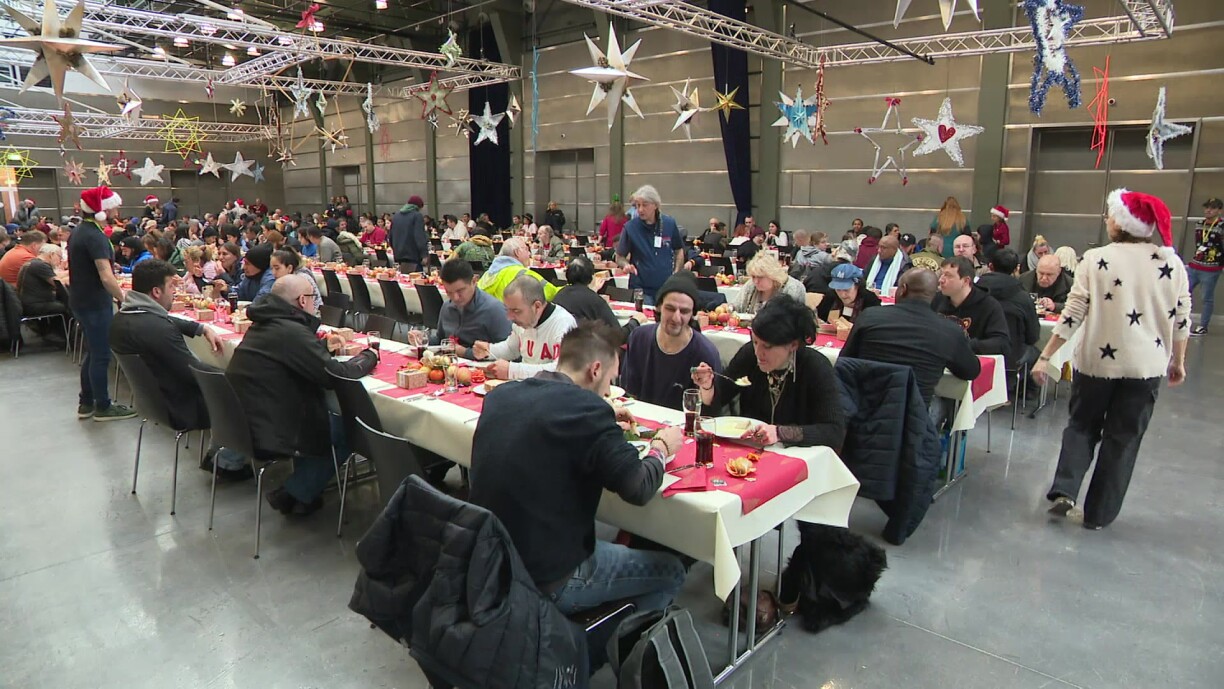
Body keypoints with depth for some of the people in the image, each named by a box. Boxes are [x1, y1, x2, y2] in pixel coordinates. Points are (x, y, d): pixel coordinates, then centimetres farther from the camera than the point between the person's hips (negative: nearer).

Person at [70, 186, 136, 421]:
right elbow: (106, 278, -25)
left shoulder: (78, 231, 10)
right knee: (101, 355, 0)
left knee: (92, 352, 17)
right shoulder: (95, 236, -19)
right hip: (95, 304, -10)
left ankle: (86, 403, 25)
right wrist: (124, 300, -14)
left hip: (80, 300, 10)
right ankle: (102, 407, 9)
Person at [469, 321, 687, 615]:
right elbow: (638, 488, -17)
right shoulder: (585, 407, -21)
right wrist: (661, 448, 2)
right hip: (547, 581, -7)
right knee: (670, 571, 12)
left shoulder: (500, 396, -1)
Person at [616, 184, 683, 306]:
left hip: (667, 288, 3)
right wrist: (626, 264, -24)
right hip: (641, 290, -2)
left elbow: (679, 251, 11)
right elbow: (620, 257, -2)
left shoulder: (670, 224, -3)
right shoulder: (630, 227, -9)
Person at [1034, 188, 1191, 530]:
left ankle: (1064, 490, 3)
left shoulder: (1096, 260, -9)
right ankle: (1098, 514, 18)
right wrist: (1178, 361, 16)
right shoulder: (1171, 262, -2)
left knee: (1082, 427, 18)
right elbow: (1181, 320, 3)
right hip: (1146, 366, 2)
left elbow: (1072, 315, -10)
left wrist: (1046, 356, -5)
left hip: (1096, 361, -1)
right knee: (1123, 439, 12)